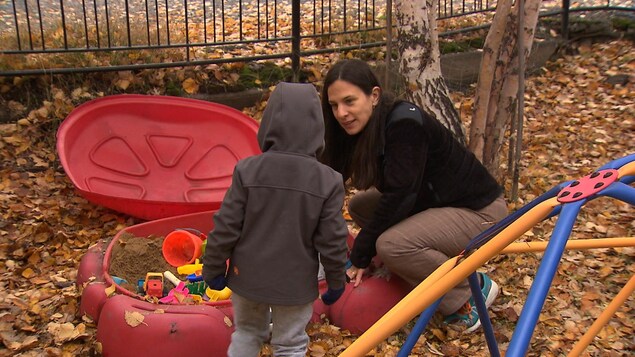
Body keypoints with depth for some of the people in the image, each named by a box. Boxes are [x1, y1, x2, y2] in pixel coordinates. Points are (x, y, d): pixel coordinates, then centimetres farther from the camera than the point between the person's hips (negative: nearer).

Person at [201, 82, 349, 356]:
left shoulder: (248, 170, -14)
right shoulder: (328, 180, -15)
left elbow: (225, 227, -10)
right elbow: (332, 240, -10)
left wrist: (213, 268, 4)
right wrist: (336, 280, 6)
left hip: (248, 276, 1)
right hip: (295, 283, -1)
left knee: (247, 333, 24)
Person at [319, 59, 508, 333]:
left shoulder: (404, 123, -28)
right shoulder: (362, 128, -3)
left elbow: (397, 197, -27)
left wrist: (360, 257, -19)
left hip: (478, 210, -9)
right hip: (432, 201, 9)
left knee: (392, 245, -28)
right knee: (360, 206, 0)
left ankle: (471, 291, -5)